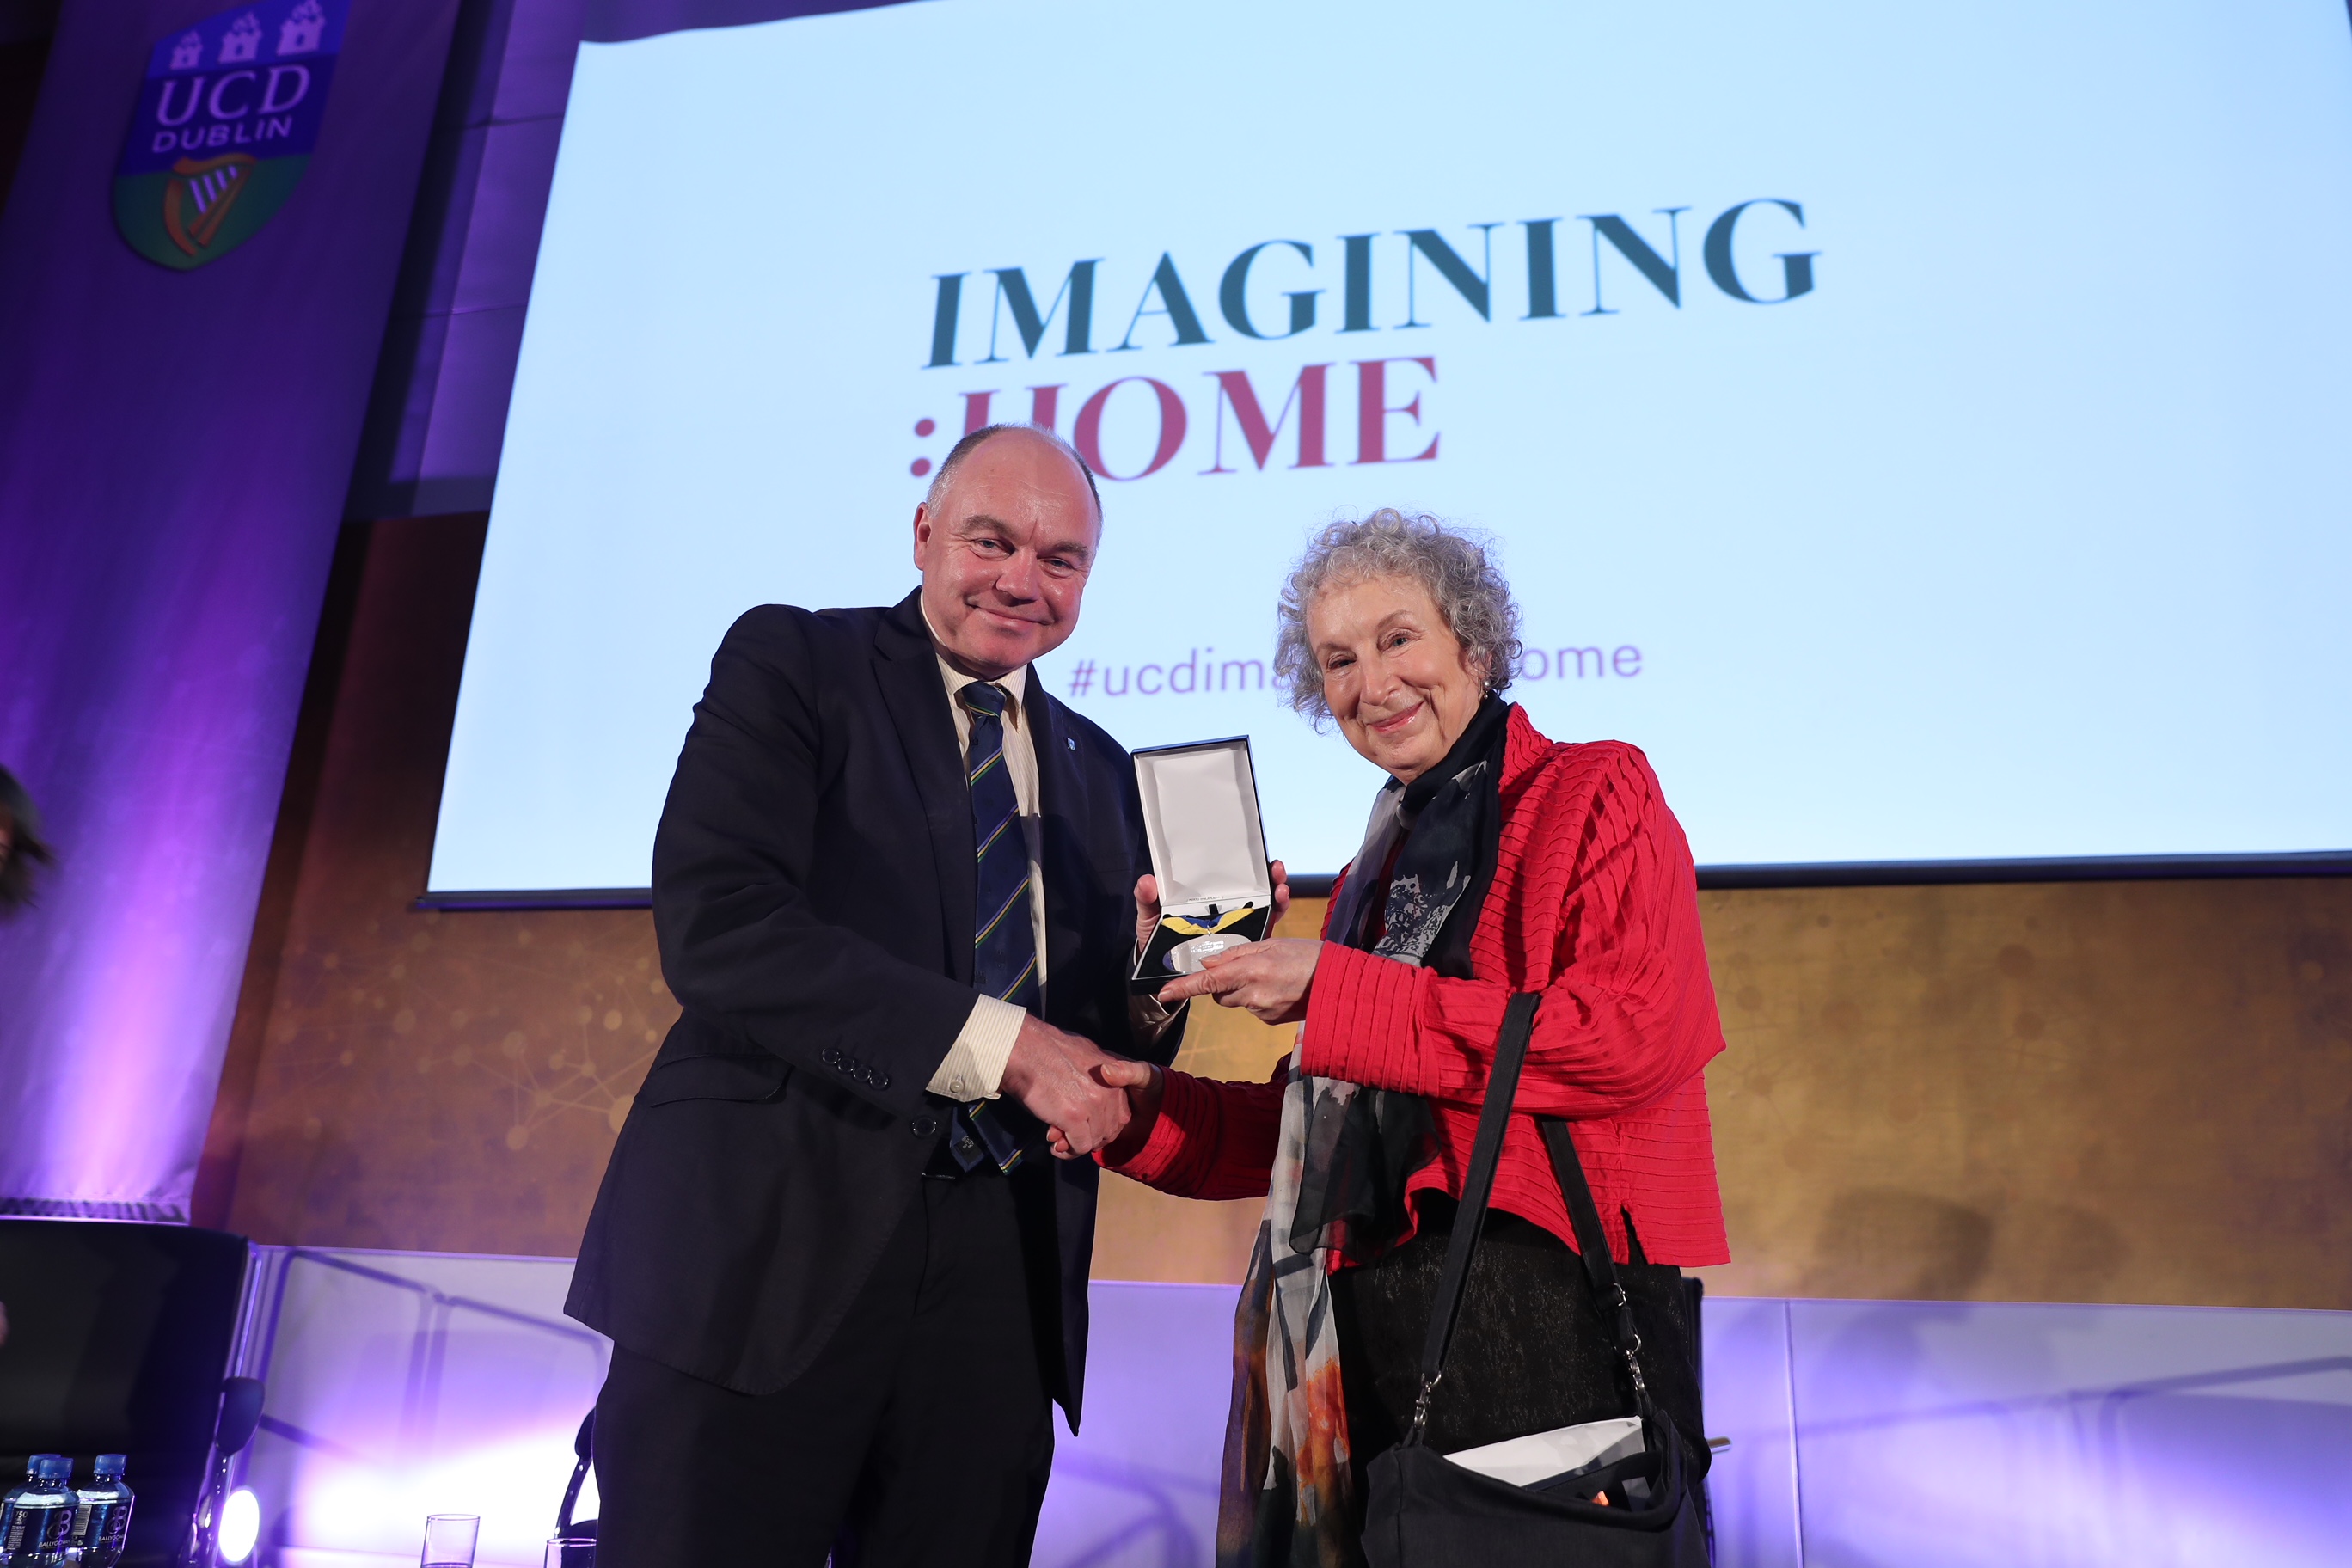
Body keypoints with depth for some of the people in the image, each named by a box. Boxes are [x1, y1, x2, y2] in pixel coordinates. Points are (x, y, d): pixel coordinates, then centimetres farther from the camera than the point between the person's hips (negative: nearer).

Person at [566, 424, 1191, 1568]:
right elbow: (710, 922, -15)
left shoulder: (1101, 772, 17)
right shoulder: (788, 661, 1)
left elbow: (1106, 1036, 16)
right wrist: (999, 1043, -18)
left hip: (1000, 1273, 5)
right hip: (771, 1238, -4)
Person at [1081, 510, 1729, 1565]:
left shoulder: (1596, 793, -1)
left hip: (1556, 1311, -6)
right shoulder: (1377, 871, 18)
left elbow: (1636, 1038, -17)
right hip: (1371, 1336, 6)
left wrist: (1333, 993, -15)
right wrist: (1147, 1115, 1)